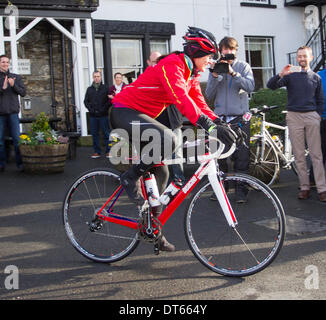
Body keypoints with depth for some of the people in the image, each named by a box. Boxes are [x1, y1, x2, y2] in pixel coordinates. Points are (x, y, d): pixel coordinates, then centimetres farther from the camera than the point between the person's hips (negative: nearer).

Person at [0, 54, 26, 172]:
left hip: (13, 112, 0)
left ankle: (20, 163, 0)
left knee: (17, 138, -4)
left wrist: (13, 85, -12)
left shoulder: (16, 77, 9)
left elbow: (23, 93, 4)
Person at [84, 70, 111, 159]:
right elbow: (86, 101, 12)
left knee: (106, 133, -1)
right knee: (94, 134, 6)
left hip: (103, 115, -3)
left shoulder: (105, 88, 4)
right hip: (93, 116, 3)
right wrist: (90, 109, -3)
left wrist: (103, 109, -12)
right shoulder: (89, 89, 12)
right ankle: (97, 151, 14)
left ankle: (108, 151, 6)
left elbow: (109, 100, 0)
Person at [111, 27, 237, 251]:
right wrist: (208, 125, -45)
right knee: (168, 140, -35)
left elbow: (199, 103, 5)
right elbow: (181, 99, -36)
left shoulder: (191, 73, 9)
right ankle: (131, 177, -13)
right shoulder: (172, 64, -21)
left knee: (161, 173, 6)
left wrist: (219, 122, -11)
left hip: (142, 116, 10)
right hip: (125, 112, -10)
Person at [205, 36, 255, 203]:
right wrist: (215, 76, -10)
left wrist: (233, 73, -18)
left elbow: (250, 86, -10)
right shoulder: (215, 67, 12)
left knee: (242, 156, -3)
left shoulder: (243, 66, 8)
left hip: (240, 117, -2)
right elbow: (209, 95, 4)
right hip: (220, 117, 2)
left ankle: (241, 189, 5)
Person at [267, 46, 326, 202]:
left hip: (312, 116, 1)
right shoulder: (290, 75, 7)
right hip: (294, 117, -1)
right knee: (299, 155, 1)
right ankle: (304, 187, 9)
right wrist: (281, 74, -23)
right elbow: (271, 85, -7)